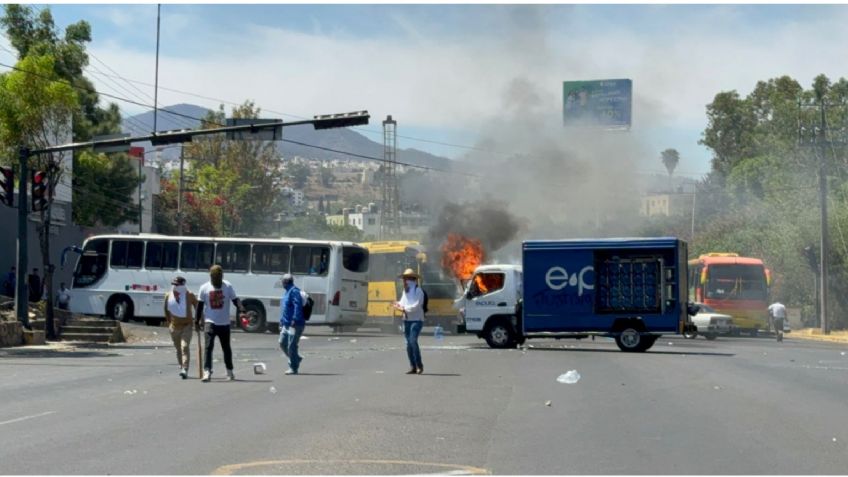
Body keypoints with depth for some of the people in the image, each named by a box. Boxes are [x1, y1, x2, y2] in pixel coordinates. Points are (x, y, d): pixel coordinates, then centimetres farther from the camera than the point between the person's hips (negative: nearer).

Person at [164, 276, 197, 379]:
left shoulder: (189, 295, -8)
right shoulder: (168, 296, 0)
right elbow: (166, 310, 14)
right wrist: (168, 322, 14)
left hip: (186, 325, -3)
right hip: (174, 326, 4)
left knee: (185, 347, -17)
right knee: (178, 348, 13)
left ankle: (185, 369, -25)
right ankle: (181, 367, 29)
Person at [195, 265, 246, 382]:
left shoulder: (228, 286, -3)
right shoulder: (204, 288, -1)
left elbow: (235, 300, -7)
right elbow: (200, 305, 5)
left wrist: (241, 311, -24)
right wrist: (197, 320, 5)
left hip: (224, 323, 1)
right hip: (210, 322, -1)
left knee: (226, 348, 13)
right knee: (208, 346, -14)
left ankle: (230, 371, 27)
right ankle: (207, 372, -19)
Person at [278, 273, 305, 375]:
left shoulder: (294, 291, -13)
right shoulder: (287, 292, 19)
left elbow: (297, 306, -24)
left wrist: (294, 319, -30)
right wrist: (282, 323, 24)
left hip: (295, 324, -10)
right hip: (287, 324, 10)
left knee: (291, 346, -8)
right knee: (283, 343, 12)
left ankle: (293, 368, -1)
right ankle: (297, 358, 27)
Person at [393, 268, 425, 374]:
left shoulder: (418, 291, -9)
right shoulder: (405, 291, 14)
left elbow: (416, 306, -18)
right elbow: (402, 303, 10)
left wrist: (404, 309, -20)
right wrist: (399, 305, -12)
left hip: (416, 320, -7)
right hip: (407, 320, 7)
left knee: (413, 341, -19)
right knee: (409, 343, 4)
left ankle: (419, 365, -11)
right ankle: (413, 367, 7)